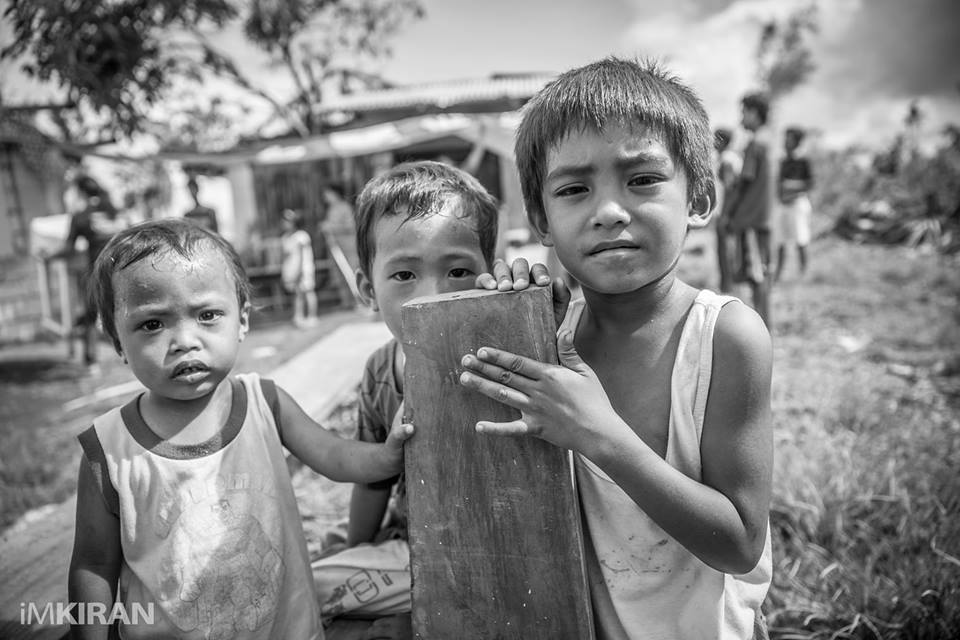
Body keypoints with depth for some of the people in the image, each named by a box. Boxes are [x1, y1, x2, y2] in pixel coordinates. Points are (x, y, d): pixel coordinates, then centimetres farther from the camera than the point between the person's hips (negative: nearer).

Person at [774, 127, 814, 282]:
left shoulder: (803, 161, -6)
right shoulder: (783, 161, 10)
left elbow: (810, 184, -7)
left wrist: (793, 195, -15)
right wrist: (780, 196, -5)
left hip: (799, 203, -5)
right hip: (785, 205, 5)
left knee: (800, 242, -3)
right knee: (781, 241, 3)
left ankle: (803, 273, 7)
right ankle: (777, 274, 7)